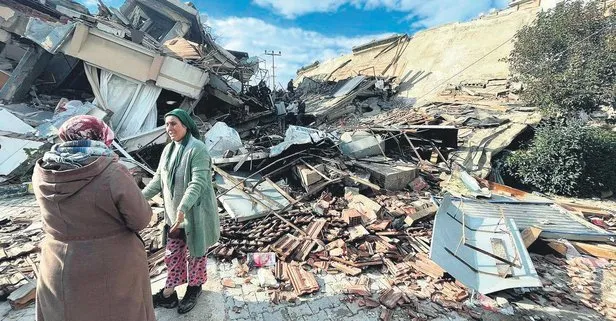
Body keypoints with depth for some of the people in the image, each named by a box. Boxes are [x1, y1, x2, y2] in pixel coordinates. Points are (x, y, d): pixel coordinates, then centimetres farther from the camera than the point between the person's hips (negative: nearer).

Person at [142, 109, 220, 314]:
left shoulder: (197, 149, -19)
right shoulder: (168, 149, 6)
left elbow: (198, 183, -27)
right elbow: (158, 179, 11)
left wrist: (182, 209, -36)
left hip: (194, 213, -7)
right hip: (173, 213, 7)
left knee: (195, 252, 13)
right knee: (172, 254, 18)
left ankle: (194, 288, 34)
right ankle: (169, 293, 35)